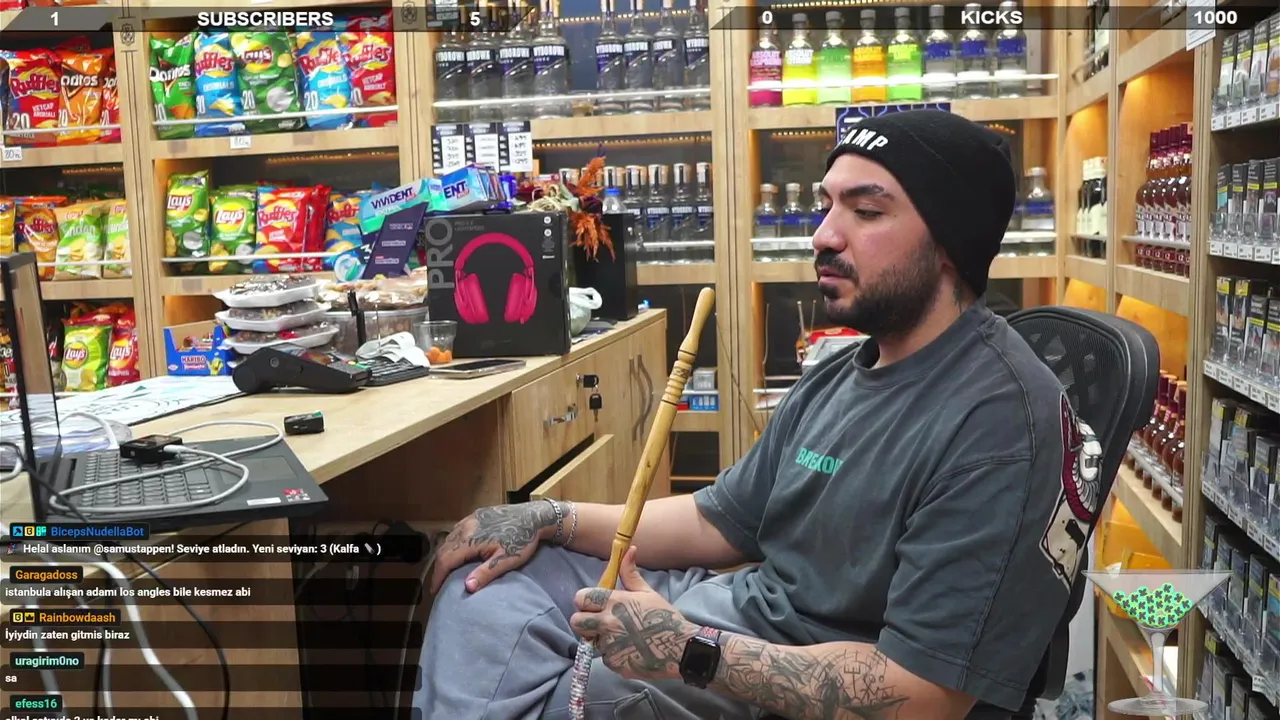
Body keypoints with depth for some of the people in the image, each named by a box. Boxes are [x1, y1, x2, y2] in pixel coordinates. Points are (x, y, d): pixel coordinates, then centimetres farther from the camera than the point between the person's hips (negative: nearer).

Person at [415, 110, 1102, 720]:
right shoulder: (836, 378, 7)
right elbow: (719, 521, 13)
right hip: (752, 613, 9)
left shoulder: (1002, 428, -23)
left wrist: (686, 649, -24)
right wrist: (547, 520, 3)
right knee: (488, 581, 5)